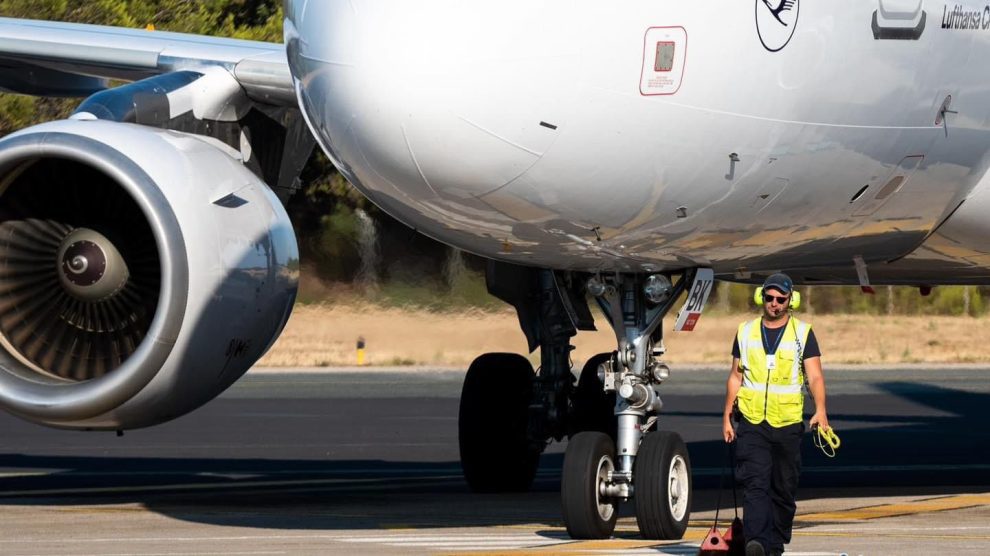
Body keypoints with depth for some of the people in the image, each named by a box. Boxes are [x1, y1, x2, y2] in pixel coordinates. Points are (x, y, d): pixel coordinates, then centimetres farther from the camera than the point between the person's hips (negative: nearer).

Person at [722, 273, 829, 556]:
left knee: (784, 490, 6)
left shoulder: (803, 333, 3)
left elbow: (815, 377, -5)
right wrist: (727, 417, 11)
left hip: (788, 424, 0)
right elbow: (736, 376, 15)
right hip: (751, 423, 0)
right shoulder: (746, 332, 10)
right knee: (755, 483, -14)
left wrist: (820, 411, -21)